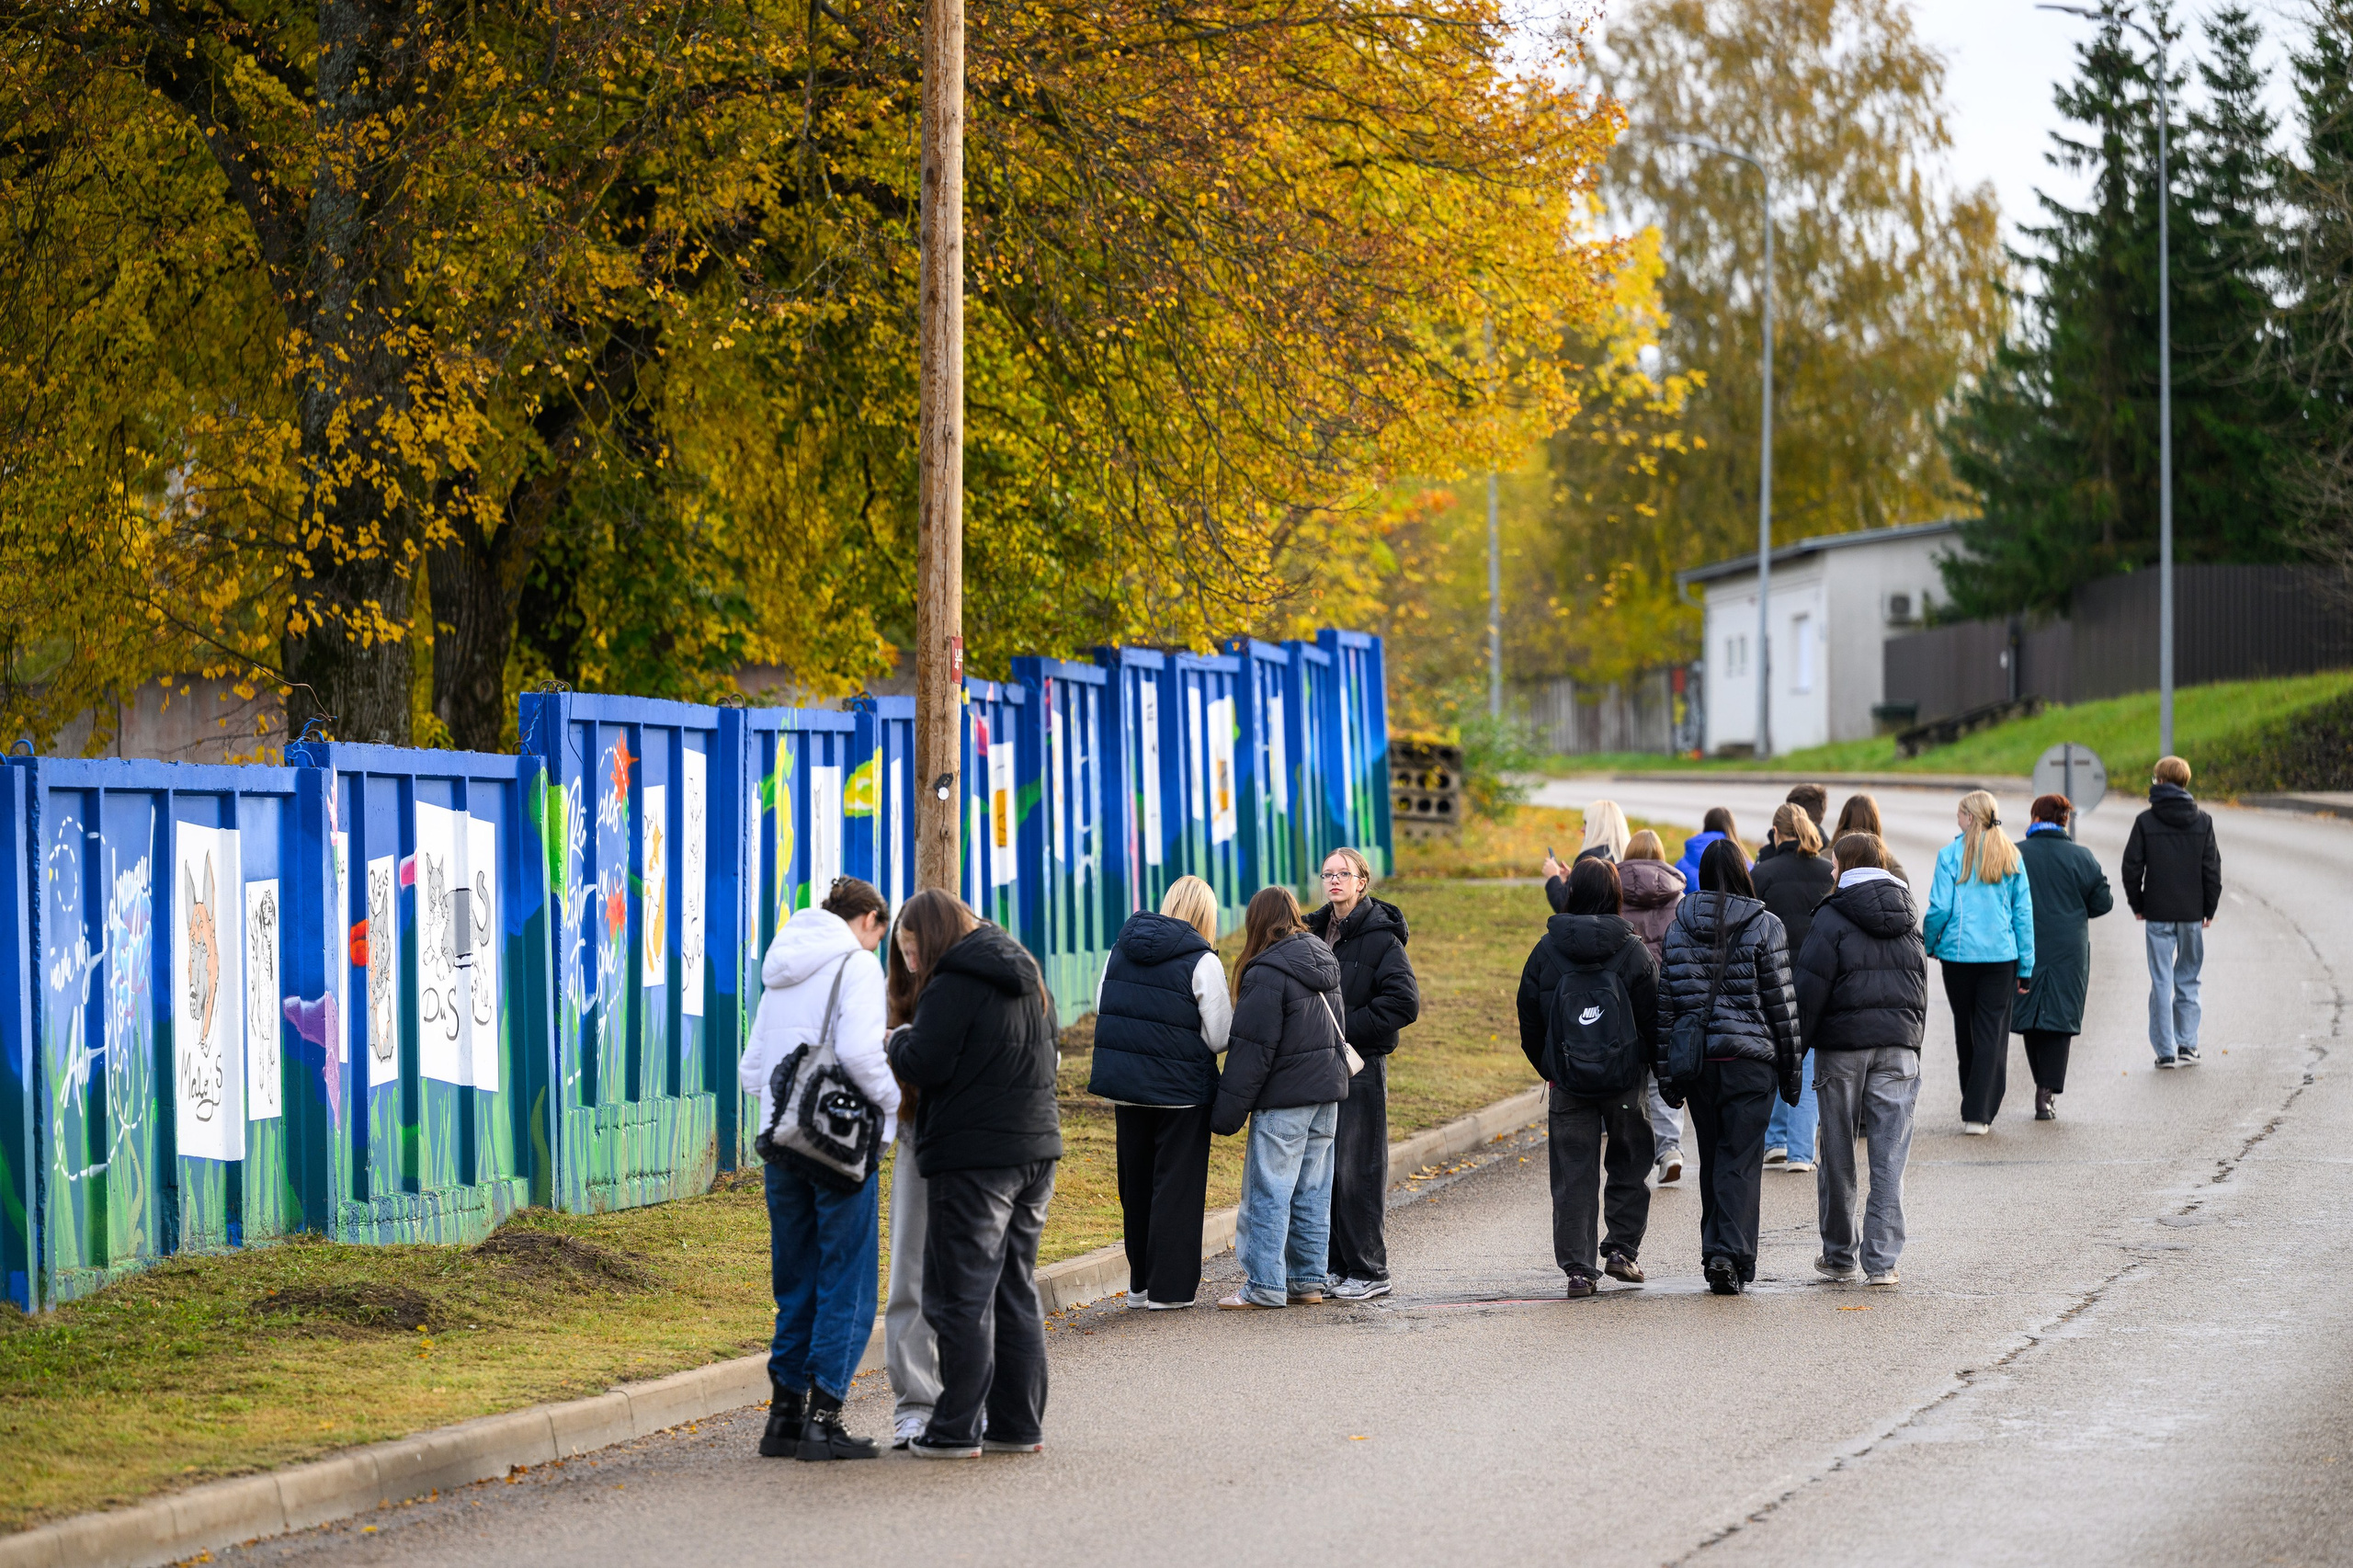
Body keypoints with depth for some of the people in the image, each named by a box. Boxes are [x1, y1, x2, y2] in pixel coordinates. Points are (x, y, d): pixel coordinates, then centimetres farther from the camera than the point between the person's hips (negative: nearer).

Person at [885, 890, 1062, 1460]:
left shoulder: (954, 987, -13)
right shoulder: (1025, 979, 15)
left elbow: (923, 1064, -18)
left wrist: (899, 1040, 3)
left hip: (973, 1158, -8)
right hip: (1034, 1146, 8)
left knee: (961, 1296, -3)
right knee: (1016, 1293, 14)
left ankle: (955, 1431, -3)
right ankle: (1020, 1425, 15)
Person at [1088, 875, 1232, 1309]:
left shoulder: (1120, 949, 4)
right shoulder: (1202, 961, -12)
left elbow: (1102, 1013, 11)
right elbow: (1221, 1037, -9)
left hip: (1124, 1086, 5)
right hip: (1181, 1089, -5)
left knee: (1136, 1184, 16)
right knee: (1177, 1187, 4)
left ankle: (1140, 1281, 22)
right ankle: (1169, 1286, 5)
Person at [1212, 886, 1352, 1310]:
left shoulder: (1269, 972, -15)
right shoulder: (1324, 961, 11)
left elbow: (1252, 1048, -16)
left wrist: (1227, 1110, -12)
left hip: (1284, 1099, -8)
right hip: (1327, 1090, 8)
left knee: (1269, 1191, -3)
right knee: (1312, 1191, 13)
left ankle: (1265, 1286, -3)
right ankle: (1308, 1280, 16)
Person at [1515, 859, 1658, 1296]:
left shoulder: (1547, 950, -1)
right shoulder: (1633, 951, -6)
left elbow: (1530, 1022, 5)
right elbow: (1654, 1019, -3)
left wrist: (1548, 1071, 17)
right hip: (1625, 1080, -1)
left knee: (1573, 1175, 4)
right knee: (1630, 1163, 17)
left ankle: (1579, 1268, 0)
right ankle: (1622, 1250, 12)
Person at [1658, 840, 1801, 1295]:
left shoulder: (1679, 929, 4)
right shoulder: (1764, 927, -4)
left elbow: (1665, 1002, 5)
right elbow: (1781, 1001, -3)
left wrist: (1667, 1071, 10)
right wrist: (1791, 1064, 5)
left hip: (1697, 1061, 3)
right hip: (1751, 1058, -3)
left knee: (1712, 1160, 14)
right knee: (1741, 1161, -3)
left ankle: (1716, 1253, 17)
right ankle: (1731, 1255, -14)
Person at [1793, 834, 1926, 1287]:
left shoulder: (1833, 917, -7)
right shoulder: (1908, 915, 12)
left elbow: (1810, 987, -12)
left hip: (1843, 1046, -4)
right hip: (1899, 1046, 4)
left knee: (1838, 1156, 8)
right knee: (1889, 1158, 0)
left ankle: (1840, 1255, 16)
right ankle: (1882, 1260, -4)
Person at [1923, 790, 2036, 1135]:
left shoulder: (1952, 855, -5)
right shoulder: (2011, 857, 3)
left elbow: (1940, 908, -8)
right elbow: (2023, 912, 4)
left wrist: (1928, 945, 10)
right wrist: (2026, 965, 8)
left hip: (1959, 952, -1)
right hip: (2001, 955, 1)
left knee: (1965, 1031, 13)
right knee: (1993, 1033, 1)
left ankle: (1974, 1109, 23)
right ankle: (1980, 1113, -6)